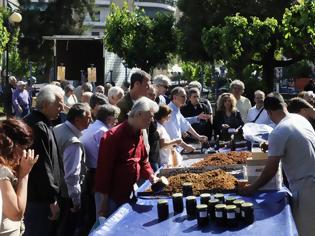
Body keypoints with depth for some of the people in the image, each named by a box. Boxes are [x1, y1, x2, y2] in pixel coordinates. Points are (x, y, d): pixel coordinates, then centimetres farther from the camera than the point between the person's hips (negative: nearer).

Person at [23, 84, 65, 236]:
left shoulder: (37, 122, 12)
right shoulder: (39, 127, -22)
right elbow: (42, 168, -25)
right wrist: (52, 200, -19)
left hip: (36, 195, 10)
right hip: (40, 200, -10)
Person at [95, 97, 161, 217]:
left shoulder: (138, 135, 9)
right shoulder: (114, 136, -19)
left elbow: (143, 160, 20)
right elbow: (104, 168, -19)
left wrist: (150, 175, 0)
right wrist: (105, 200, -18)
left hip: (131, 194, 8)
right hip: (115, 198, -8)